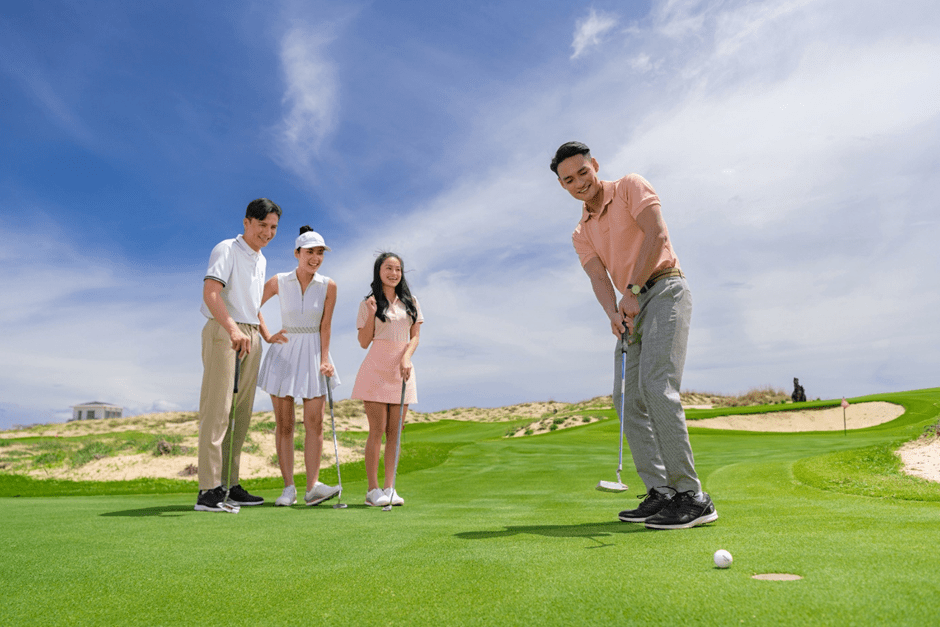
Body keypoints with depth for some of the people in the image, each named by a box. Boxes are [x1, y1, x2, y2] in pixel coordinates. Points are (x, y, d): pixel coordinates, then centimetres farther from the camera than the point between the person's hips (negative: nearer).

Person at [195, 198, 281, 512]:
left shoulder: (260, 260, 21)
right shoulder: (226, 250, -4)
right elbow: (210, 293, -20)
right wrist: (233, 329, -33)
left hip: (250, 338, 8)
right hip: (223, 333, -8)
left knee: (241, 413, 7)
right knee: (217, 410, -11)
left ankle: (230, 485, 12)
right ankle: (208, 490, -10)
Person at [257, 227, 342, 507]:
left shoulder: (328, 286, -4)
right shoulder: (278, 282, -4)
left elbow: (325, 327, -3)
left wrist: (325, 359, -10)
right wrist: (266, 335, 0)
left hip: (312, 354, 0)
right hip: (283, 354, 0)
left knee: (314, 422, -5)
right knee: (284, 424, 1)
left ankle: (312, 486, -3)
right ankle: (288, 487, 7)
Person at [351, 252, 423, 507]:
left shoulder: (411, 303, 11)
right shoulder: (369, 304, 3)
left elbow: (415, 336, 8)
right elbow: (364, 342, 0)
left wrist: (406, 358, -9)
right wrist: (371, 314, -12)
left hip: (402, 369, 3)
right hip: (376, 369, -3)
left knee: (394, 431, 3)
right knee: (377, 429, -4)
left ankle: (389, 488, 8)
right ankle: (373, 489, 2)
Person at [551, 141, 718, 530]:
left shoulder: (630, 187, 2)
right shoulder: (581, 234, 16)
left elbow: (656, 234, -13)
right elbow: (599, 278, 0)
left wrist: (633, 289, -17)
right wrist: (614, 314, -20)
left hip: (664, 290, -8)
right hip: (633, 306, 8)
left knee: (656, 386, -21)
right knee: (627, 396, -1)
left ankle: (693, 498, -18)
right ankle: (661, 493, 1)